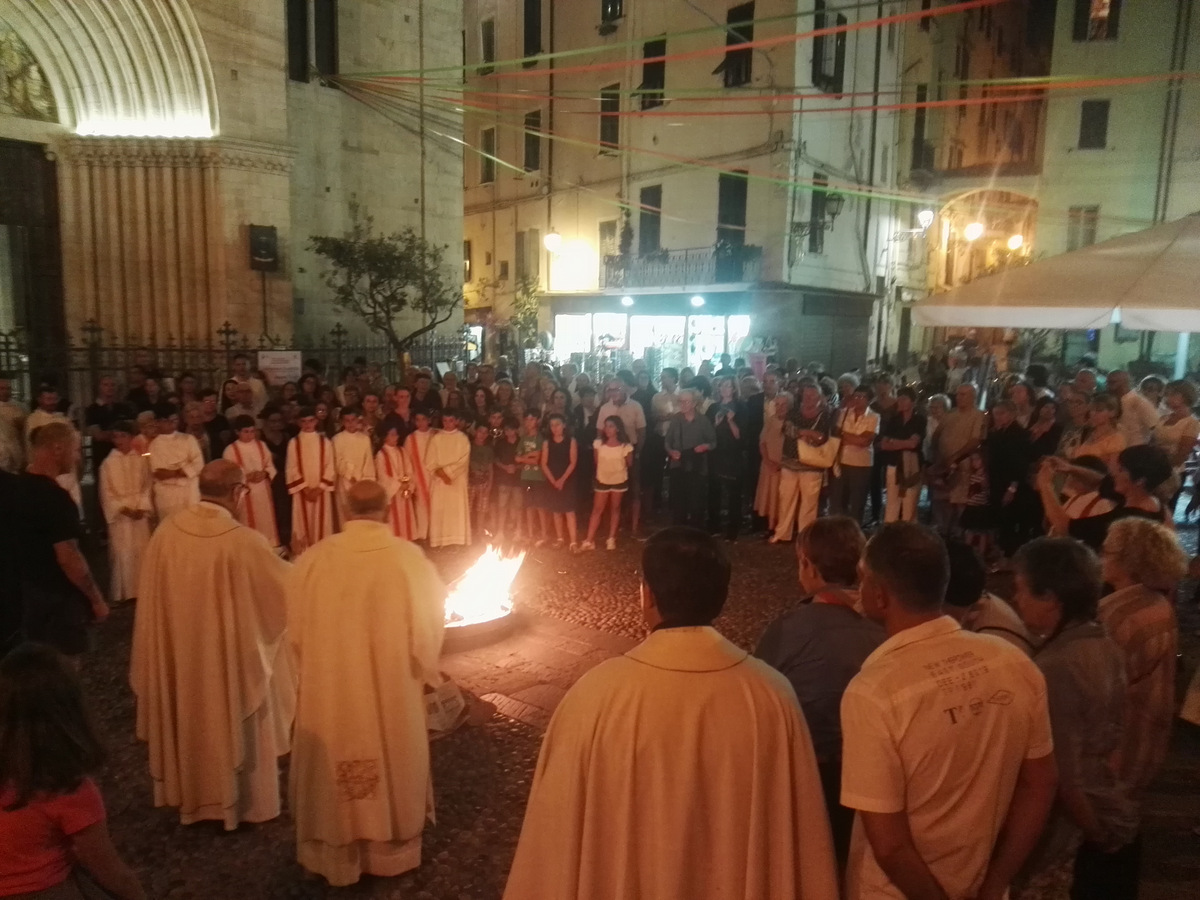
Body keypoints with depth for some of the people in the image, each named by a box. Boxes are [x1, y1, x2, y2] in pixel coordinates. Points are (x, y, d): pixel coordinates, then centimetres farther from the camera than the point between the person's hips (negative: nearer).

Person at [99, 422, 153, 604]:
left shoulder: (140, 461, 3)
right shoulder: (108, 463, -4)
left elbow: (147, 487, 4)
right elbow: (106, 493, -4)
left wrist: (142, 507, -9)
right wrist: (124, 508, -12)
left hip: (140, 513, 2)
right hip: (120, 515, -2)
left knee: (141, 553, 7)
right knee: (122, 555, -2)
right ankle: (123, 593, 5)